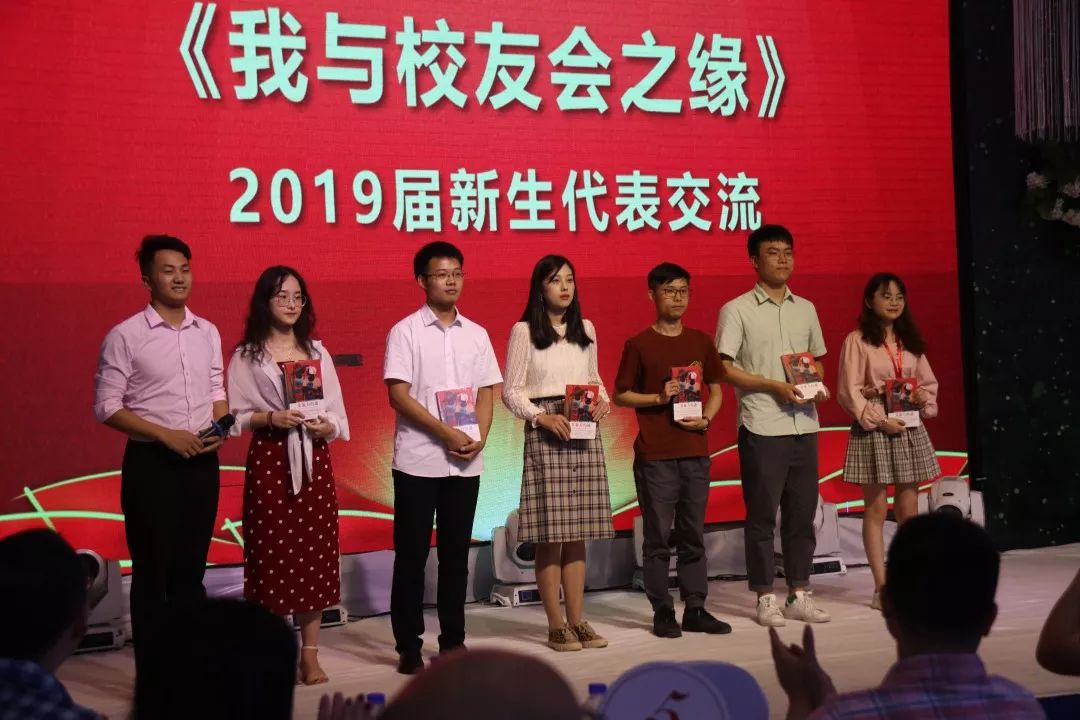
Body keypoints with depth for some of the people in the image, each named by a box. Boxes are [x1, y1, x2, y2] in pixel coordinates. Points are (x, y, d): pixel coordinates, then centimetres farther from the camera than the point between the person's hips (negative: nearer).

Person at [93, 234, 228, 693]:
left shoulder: (208, 333, 8)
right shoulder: (125, 337, -8)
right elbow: (106, 407, -9)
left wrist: (219, 428, -5)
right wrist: (167, 435, -18)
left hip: (202, 463, 5)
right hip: (151, 464, -5)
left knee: (191, 568, 12)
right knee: (152, 572, 2)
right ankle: (151, 675, 11)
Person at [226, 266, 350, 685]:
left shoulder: (317, 352, 11)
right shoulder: (245, 356, 2)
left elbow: (338, 414, 10)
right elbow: (235, 416, -1)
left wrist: (327, 426, -11)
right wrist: (270, 418, -17)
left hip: (313, 459, 3)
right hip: (269, 460, -3)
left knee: (314, 551, 3)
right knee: (272, 553, -3)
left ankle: (310, 653, 10)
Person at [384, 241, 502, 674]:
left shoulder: (475, 334, 11)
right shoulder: (405, 331, -2)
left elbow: (486, 394, 11)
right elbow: (398, 394, -8)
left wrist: (479, 439, -6)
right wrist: (446, 434, -15)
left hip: (465, 461, 4)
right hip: (418, 460, -4)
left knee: (456, 553, 9)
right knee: (412, 554, 1)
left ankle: (453, 640, 19)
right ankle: (409, 646, 7)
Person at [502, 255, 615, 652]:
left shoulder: (586, 329, 14)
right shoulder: (524, 331, -1)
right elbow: (510, 390, -3)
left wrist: (602, 402, -1)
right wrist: (542, 417, -16)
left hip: (586, 433, 5)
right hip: (546, 432, -5)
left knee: (578, 533, 6)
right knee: (550, 534, -4)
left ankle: (577, 620, 13)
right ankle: (556, 626, 3)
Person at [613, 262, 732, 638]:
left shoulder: (701, 342, 9)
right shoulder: (639, 345, -1)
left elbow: (716, 389, 16)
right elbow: (620, 395, 1)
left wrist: (707, 417, -2)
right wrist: (658, 398, -13)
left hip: (695, 452, 4)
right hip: (654, 455, -4)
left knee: (693, 534, 9)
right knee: (658, 536, 1)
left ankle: (695, 609, 16)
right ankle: (662, 612, 8)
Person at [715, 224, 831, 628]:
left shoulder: (806, 309, 13)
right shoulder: (737, 310, -3)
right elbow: (724, 369, -7)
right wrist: (774, 386, -16)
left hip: (804, 425, 5)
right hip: (762, 427, -5)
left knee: (802, 513, 8)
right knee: (762, 515, 0)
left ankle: (800, 595, 16)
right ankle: (766, 599, 8)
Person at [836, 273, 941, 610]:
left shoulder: (910, 341, 14)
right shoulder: (857, 340, -4)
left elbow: (929, 383, 18)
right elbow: (849, 391, -9)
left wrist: (924, 398, -4)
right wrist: (879, 420, -17)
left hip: (910, 429, 5)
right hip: (873, 430, -5)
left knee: (908, 511, 6)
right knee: (877, 509, -1)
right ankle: (882, 587, 3)